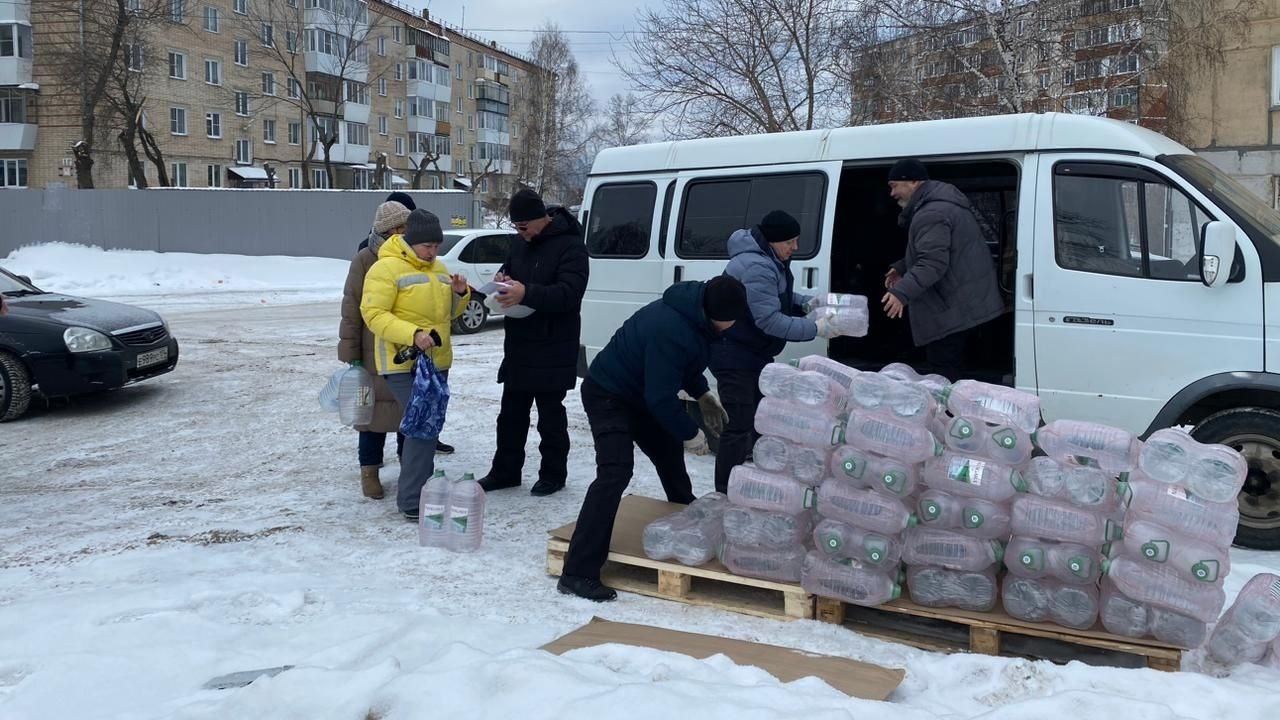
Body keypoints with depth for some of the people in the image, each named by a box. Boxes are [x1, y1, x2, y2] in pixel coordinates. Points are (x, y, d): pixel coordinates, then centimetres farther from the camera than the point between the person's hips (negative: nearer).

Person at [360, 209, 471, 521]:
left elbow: (447, 313, 22)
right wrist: (412, 334, -29)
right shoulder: (387, 268, -11)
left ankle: (418, 485, 30)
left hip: (437, 361, 8)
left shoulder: (438, 268, 14)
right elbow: (373, 314, -17)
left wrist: (460, 294, 1)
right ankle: (412, 502, -7)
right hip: (404, 363, -8)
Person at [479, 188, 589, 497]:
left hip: (552, 350, -8)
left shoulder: (570, 246, -14)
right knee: (511, 413, 14)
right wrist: (503, 277, -2)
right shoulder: (521, 243, 11)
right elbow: (510, 269, 24)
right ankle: (504, 472, 26)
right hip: (518, 346, 8)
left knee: (550, 415, 4)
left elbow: (569, 294, -24)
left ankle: (553, 474, 18)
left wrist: (526, 293, -36)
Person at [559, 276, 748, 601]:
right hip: (608, 396, -10)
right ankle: (578, 572, -22)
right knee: (615, 473, -22)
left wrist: (703, 394, 11)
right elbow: (661, 398, -30)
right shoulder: (671, 332, -35)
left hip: (637, 395, 10)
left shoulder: (692, 312, -4)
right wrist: (690, 433, -18)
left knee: (669, 453, 22)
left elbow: (684, 365, 17)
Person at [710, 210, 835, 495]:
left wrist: (807, 303, 2)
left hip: (755, 354, 11)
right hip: (735, 357, -11)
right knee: (739, 427, -8)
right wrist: (815, 328, -26)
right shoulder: (756, 267, -27)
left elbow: (779, 298, 20)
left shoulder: (772, 260, 8)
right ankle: (726, 495, 0)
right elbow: (770, 320, -29)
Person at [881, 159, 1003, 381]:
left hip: (955, 308, -11)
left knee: (943, 367, -9)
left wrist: (902, 292, -34)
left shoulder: (930, 214, -20)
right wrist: (902, 267, 22)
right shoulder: (943, 201, 17)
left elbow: (933, 263, -28)